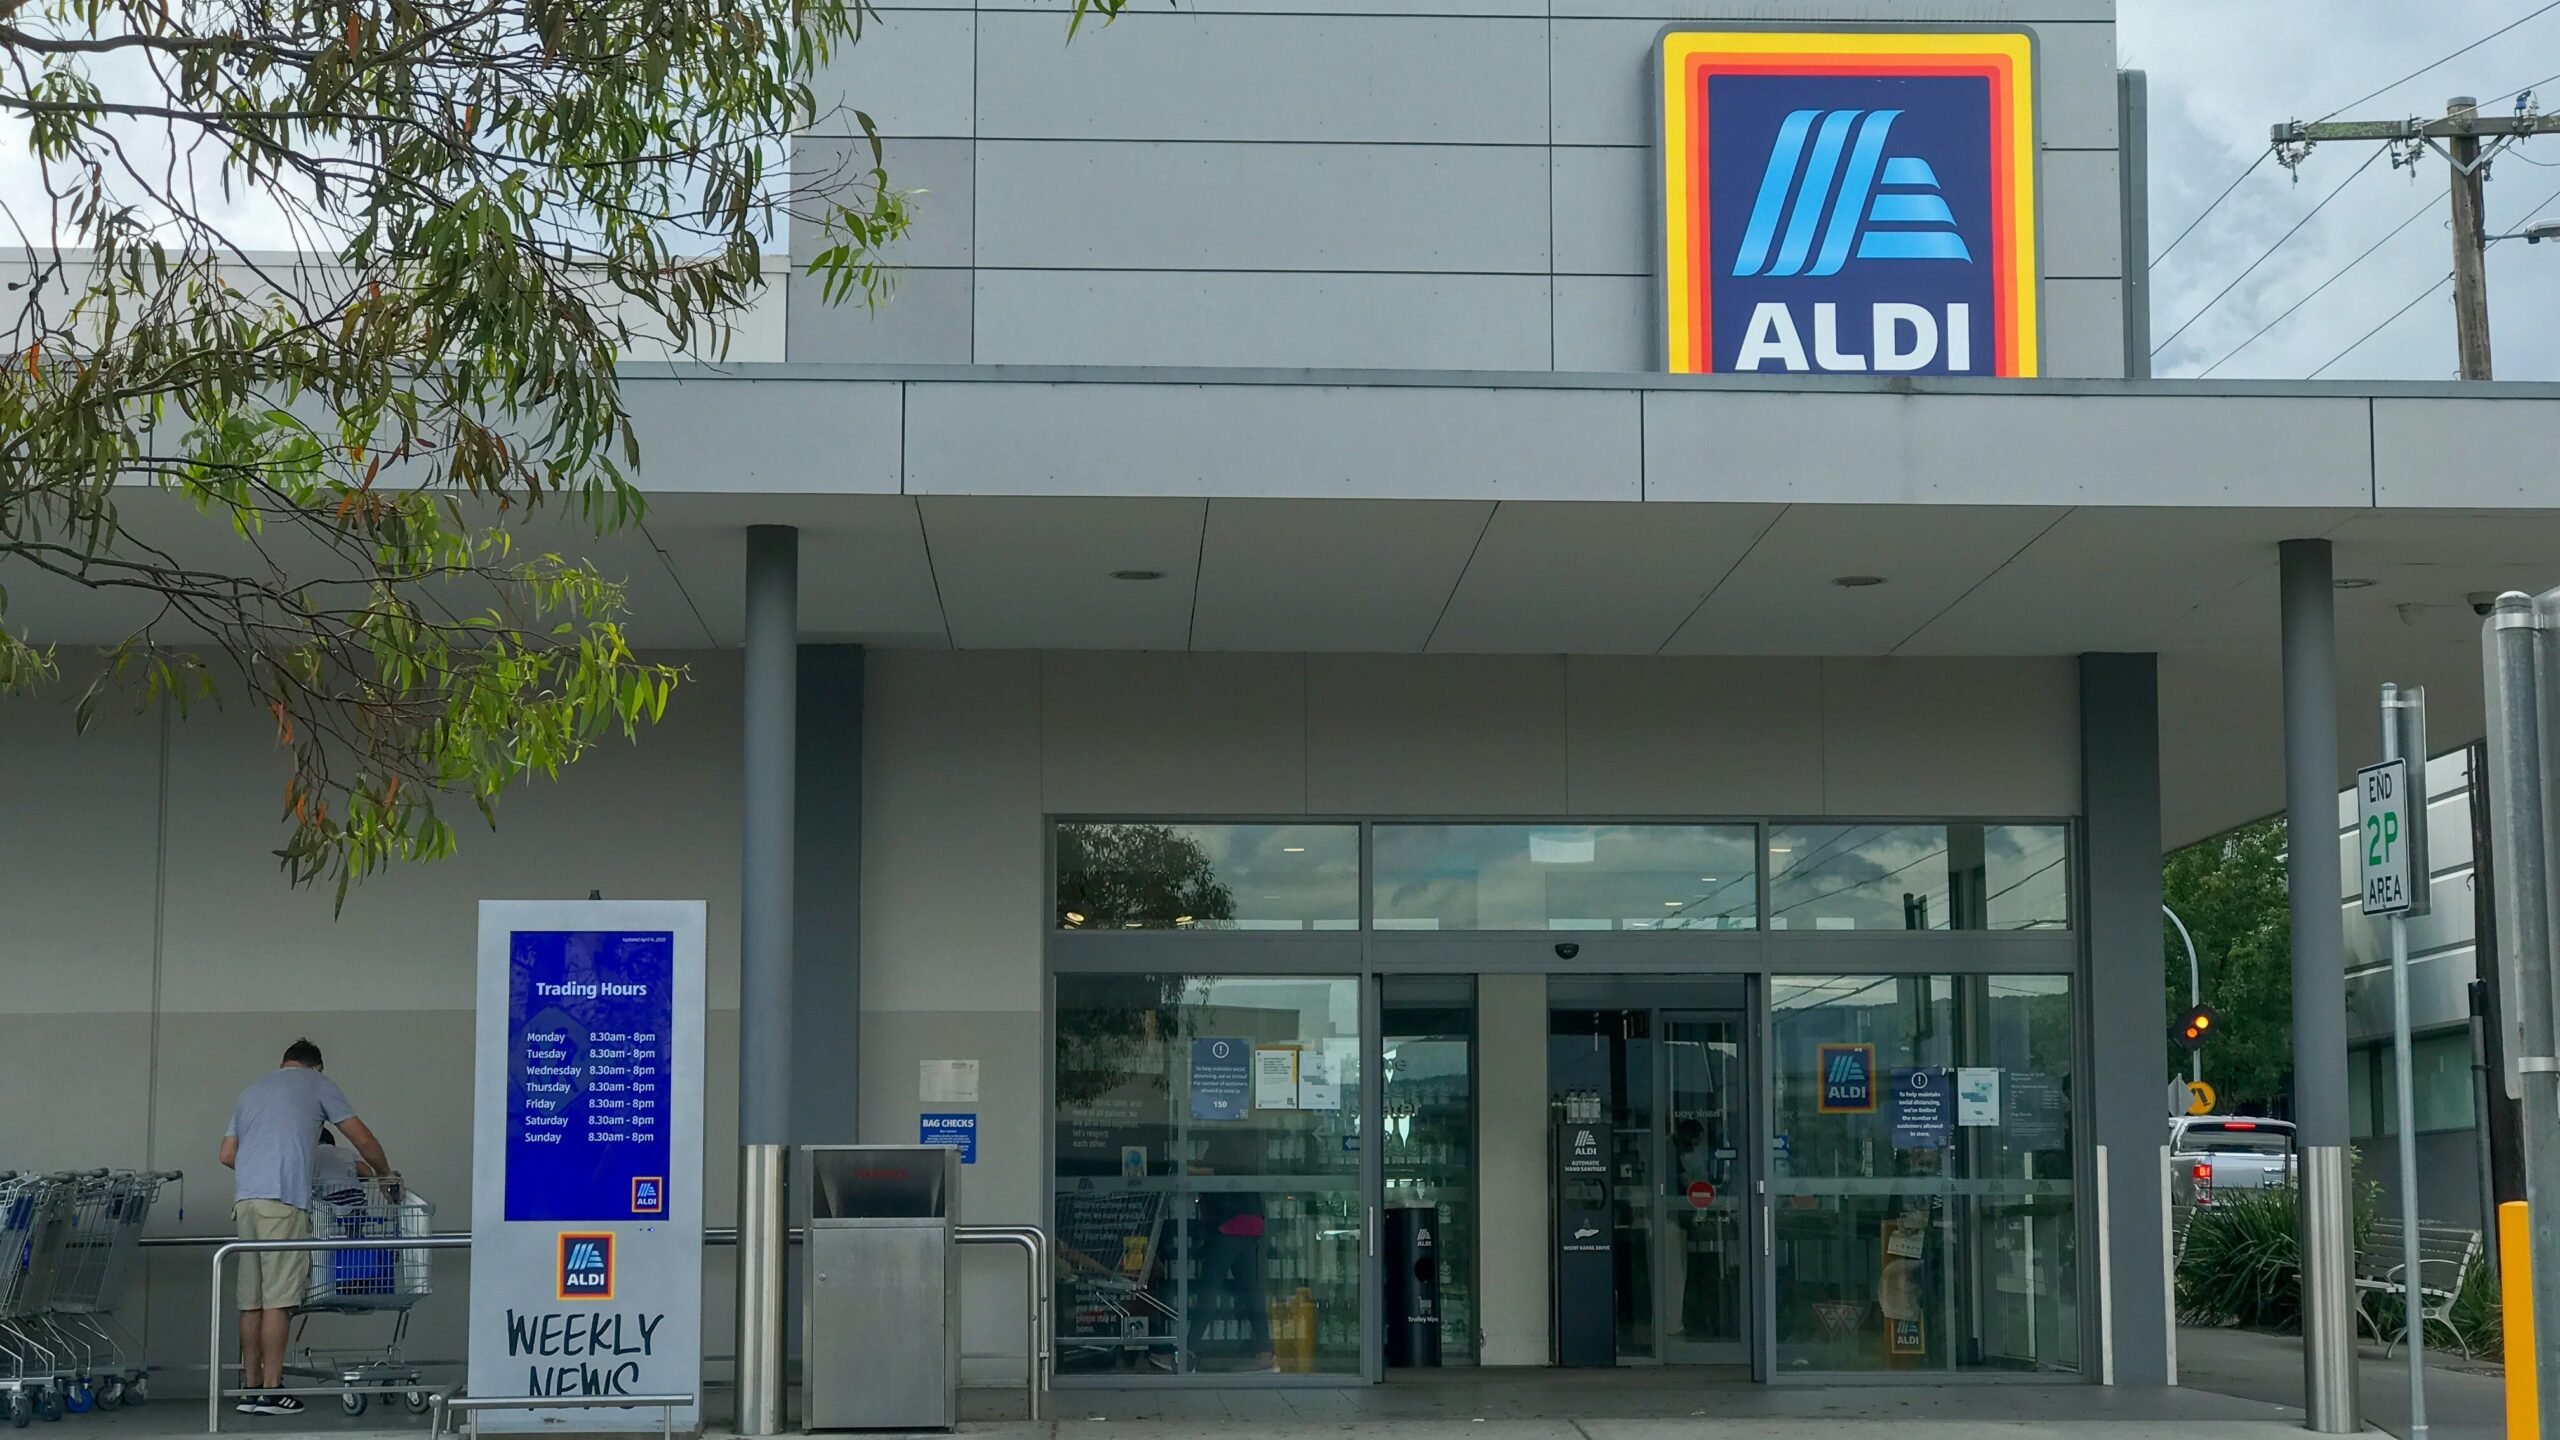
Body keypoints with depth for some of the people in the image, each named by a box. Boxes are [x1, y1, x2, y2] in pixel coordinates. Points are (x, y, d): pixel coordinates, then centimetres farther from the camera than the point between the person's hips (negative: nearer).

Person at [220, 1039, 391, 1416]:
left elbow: (227, 1154, 22)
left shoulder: (251, 1092, 27)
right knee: (278, 1299, -8)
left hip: (244, 1198, 6)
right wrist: (385, 1174, 27)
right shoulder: (317, 1084, 12)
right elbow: (362, 1139, 12)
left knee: (251, 1300, 6)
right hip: (283, 1200, -6)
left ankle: (250, 1389, 7)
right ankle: (271, 1391, -10)